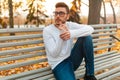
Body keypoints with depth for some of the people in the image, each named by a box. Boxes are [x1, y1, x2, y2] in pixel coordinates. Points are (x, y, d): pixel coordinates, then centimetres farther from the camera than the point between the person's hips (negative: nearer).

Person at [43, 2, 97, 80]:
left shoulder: (70, 25, 2)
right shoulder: (47, 30, -8)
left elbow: (90, 29, -14)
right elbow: (54, 54, -15)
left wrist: (71, 33, -29)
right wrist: (61, 36, -29)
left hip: (72, 59, 5)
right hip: (59, 64, -5)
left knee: (87, 37, -16)